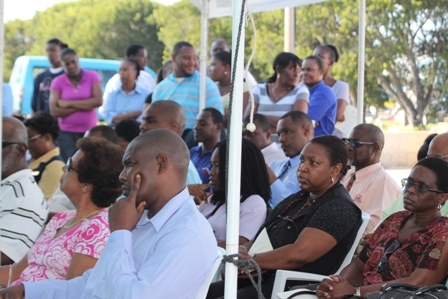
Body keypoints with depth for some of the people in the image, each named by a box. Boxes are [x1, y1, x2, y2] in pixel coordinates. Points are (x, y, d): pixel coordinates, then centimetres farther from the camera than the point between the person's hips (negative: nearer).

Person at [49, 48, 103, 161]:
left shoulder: (92, 76, 2)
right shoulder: (57, 82, 1)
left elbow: (98, 101, -11)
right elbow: (54, 111, -9)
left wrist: (69, 103, -10)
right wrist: (85, 105, -10)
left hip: (89, 132, 0)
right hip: (67, 133, 0)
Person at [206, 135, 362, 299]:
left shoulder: (339, 207, -9)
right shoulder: (295, 200, 20)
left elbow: (299, 254, -21)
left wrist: (249, 259, -11)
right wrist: (241, 251, -7)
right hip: (258, 280, 9)